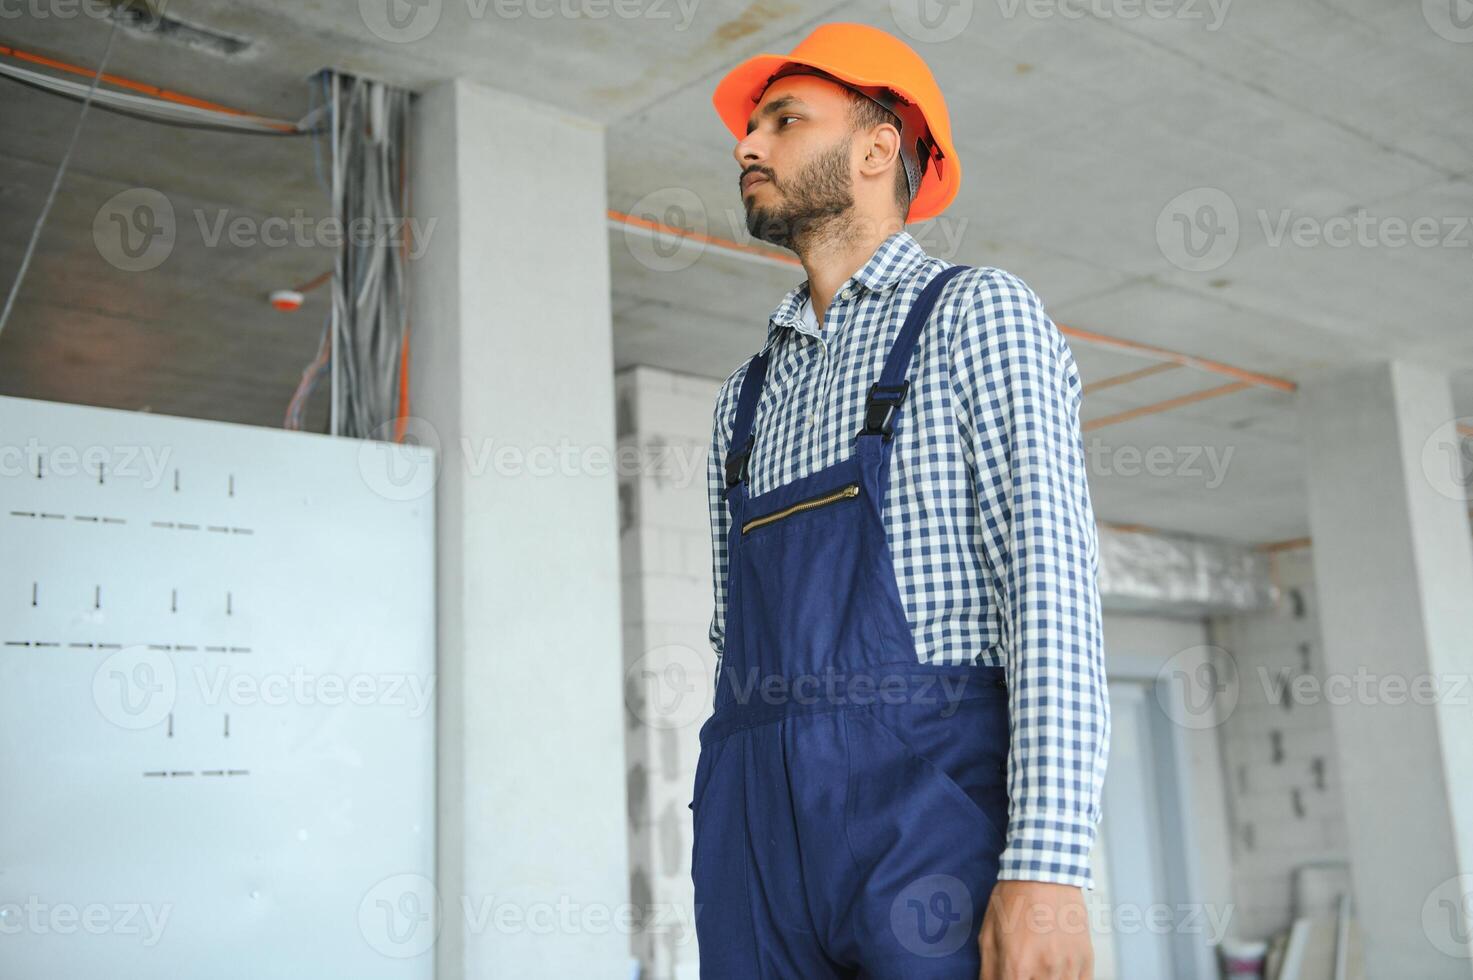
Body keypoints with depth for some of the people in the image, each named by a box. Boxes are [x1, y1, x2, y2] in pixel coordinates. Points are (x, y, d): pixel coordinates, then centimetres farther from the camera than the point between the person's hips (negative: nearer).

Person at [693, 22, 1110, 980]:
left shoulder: (978, 312, 4)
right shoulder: (747, 396, 22)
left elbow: (1053, 586, -9)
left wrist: (1048, 868, -19)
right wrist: (721, 859, 14)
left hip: (926, 803, -5)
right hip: (757, 828, 6)